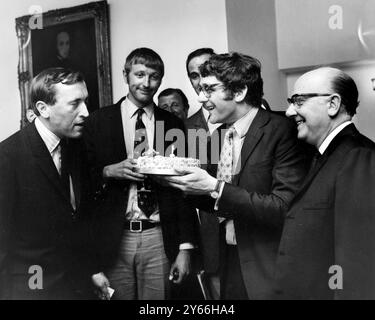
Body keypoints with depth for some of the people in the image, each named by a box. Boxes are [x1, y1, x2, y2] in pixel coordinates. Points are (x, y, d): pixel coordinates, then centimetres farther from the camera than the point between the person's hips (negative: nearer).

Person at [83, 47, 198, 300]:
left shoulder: (173, 125, 5)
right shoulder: (99, 121, 3)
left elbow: (183, 189, 5)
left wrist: (185, 248, 0)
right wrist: (109, 172, -15)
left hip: (159, 239, 1)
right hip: (112, 238, -1)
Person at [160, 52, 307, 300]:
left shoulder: (281, 130, -16)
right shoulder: (221, 134, 6)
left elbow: (285, 208, -23)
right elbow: (218, 205, 11)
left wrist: (216, 188, -25)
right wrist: (190, 185, -8)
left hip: (267, 271, -6)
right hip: (229, 264, 6)